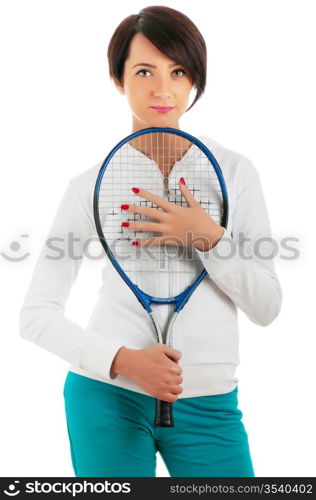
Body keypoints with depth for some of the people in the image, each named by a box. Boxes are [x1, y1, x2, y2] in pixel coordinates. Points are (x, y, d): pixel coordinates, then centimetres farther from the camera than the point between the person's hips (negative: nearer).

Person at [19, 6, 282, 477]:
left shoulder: (233, 170, 0)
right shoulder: (92, 185, -3)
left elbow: (266, 306, -2)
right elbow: (37, 314, -3)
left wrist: (207, 235, -17)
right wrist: (122, 360, -18)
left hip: (209, 404, 1)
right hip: (108, 397, -1)